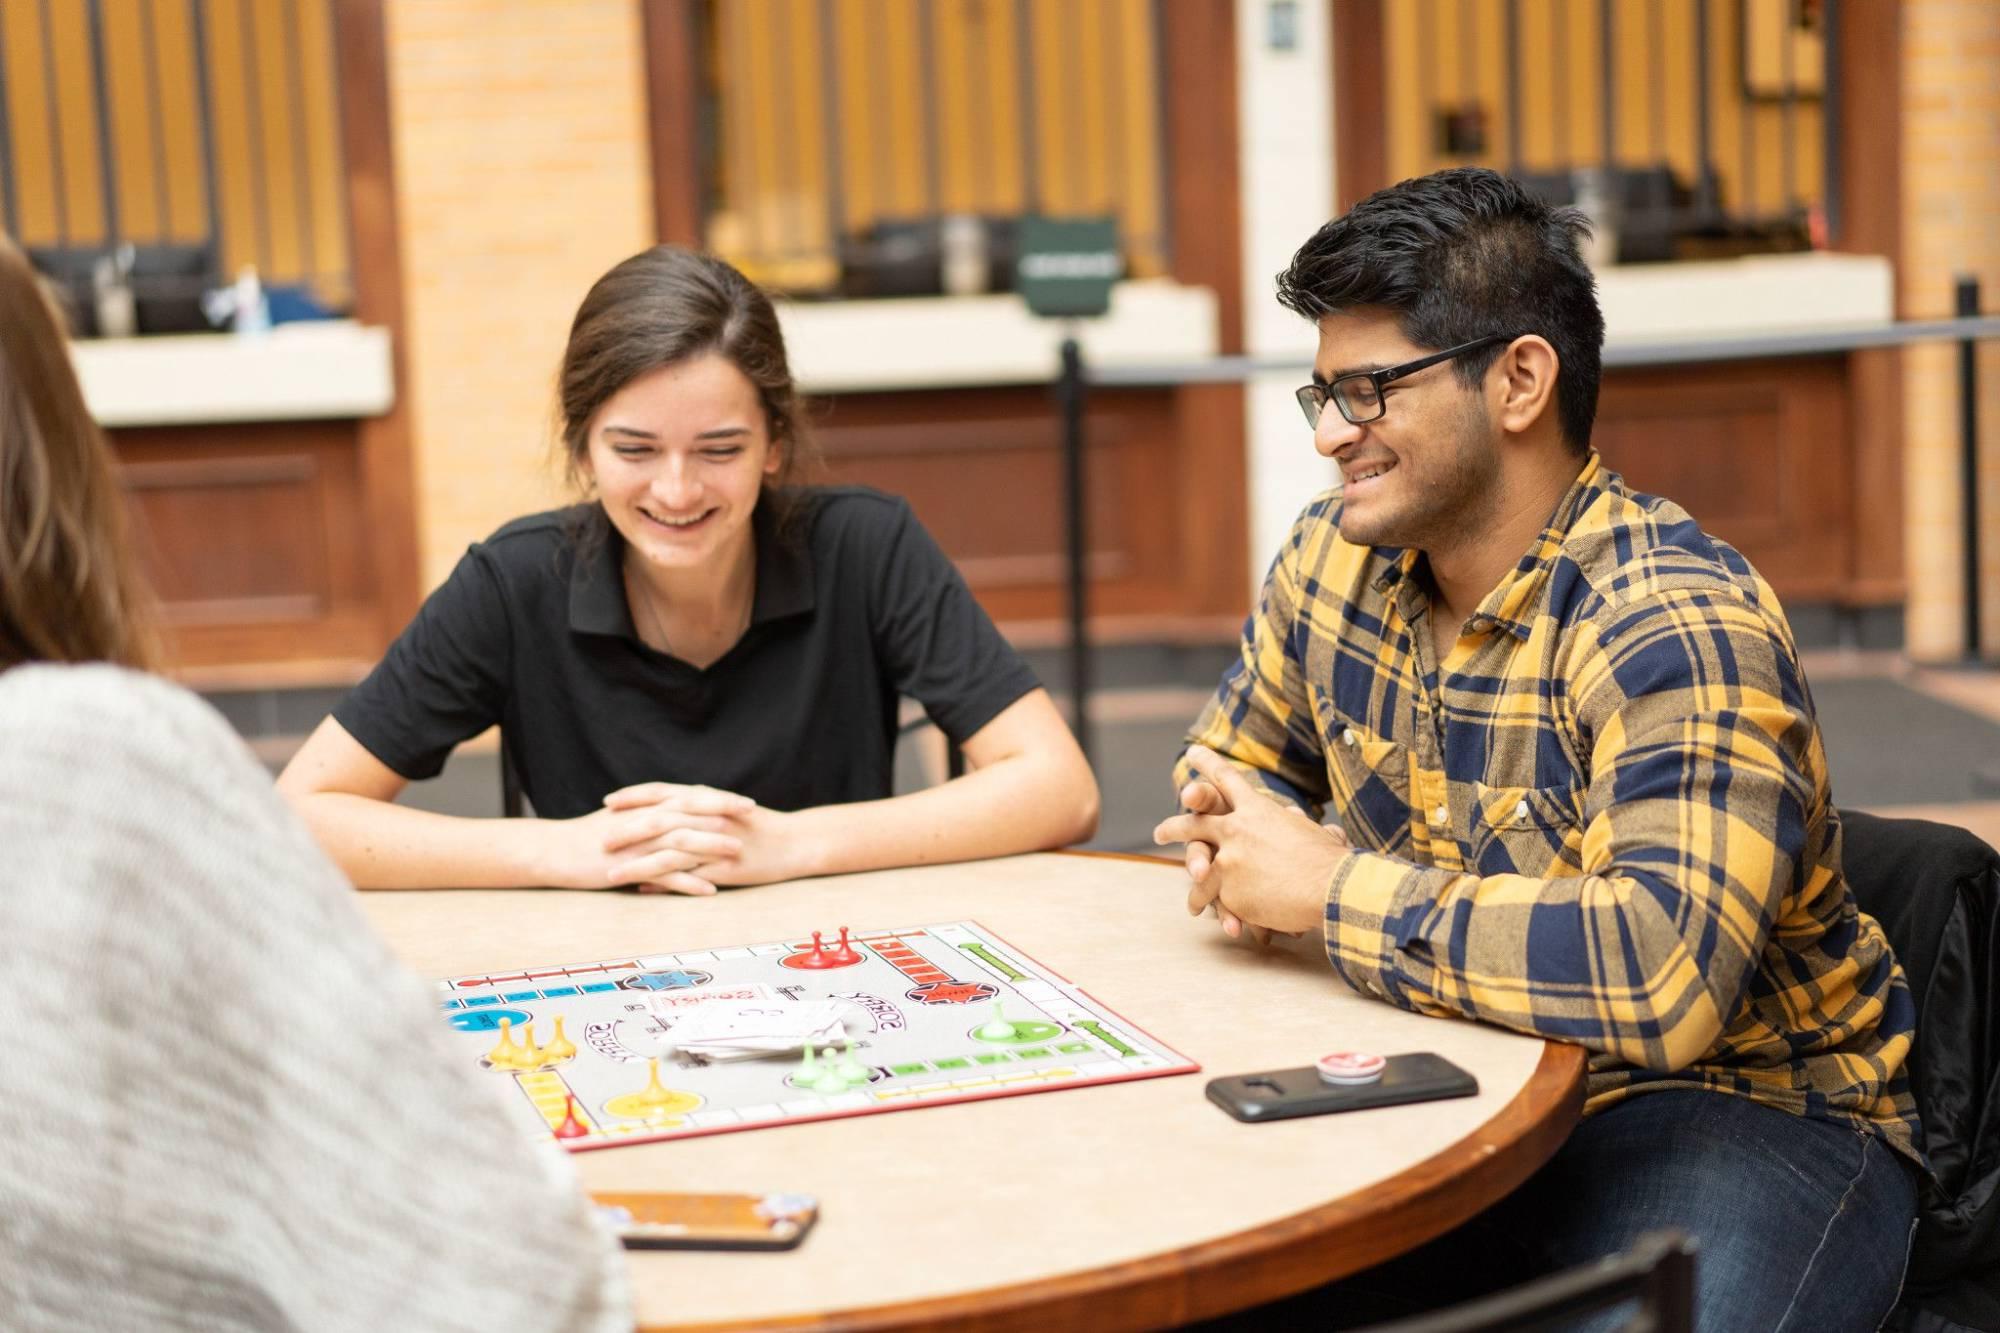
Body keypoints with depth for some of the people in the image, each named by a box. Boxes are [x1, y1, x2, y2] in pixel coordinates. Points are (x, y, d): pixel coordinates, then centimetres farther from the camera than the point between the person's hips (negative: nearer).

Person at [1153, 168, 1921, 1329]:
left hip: (1744, 1108, -6)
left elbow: (1664, 971, -36)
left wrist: (1331, 890, -25)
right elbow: (1233, 756, 18)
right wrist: (1234, 839, -7)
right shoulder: (1335, 557, 0)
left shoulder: (1673, 625, -22)